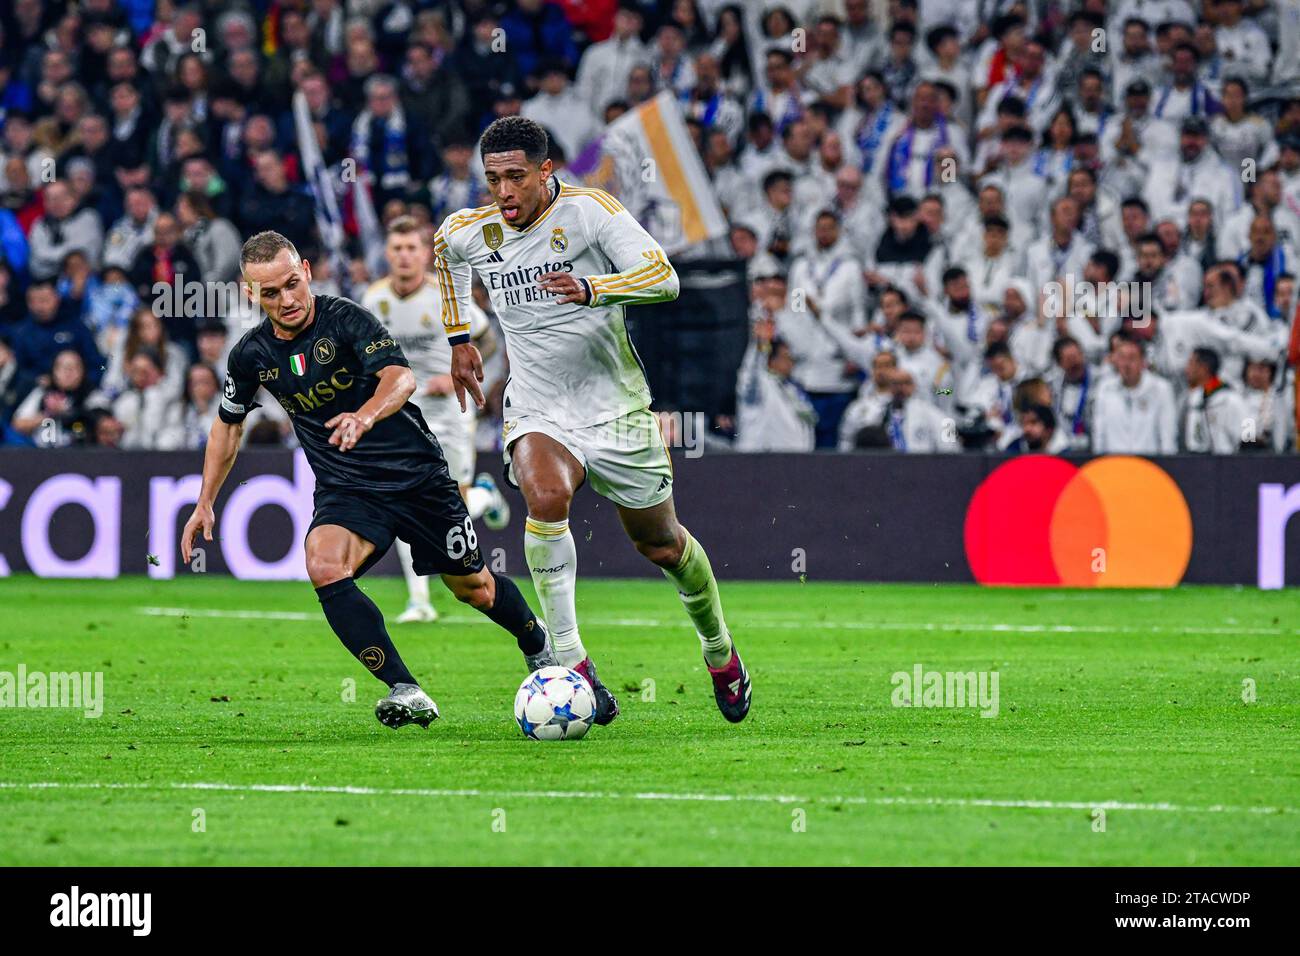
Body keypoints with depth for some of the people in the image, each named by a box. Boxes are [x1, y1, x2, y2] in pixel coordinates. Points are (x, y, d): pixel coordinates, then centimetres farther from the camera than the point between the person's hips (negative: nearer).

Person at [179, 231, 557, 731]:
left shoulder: (345, 318, -17)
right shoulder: (252, 353, -2)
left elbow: (400, 376, -32)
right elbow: (228, 425, 16)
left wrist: (365, 416, -53)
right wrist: (205, 504, 12)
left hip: (417, 475, -3)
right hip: (345, 492, 3)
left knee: (474, 587, 10)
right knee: (324, 568, -28)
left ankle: (540, 647, 44)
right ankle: (405, 691, -30)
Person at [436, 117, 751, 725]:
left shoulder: (588, 211, -16)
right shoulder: (468, 233, -3)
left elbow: (664, 279, -26)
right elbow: (445, 250, 24)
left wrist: (592, 289, -43)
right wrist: (458, 338, 24)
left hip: (615, 408, -1)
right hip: (537, 412, 1)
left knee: (660, 545, 12)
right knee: (545, 496, -32)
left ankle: (719, 651, 42)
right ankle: (572, 663, -29)